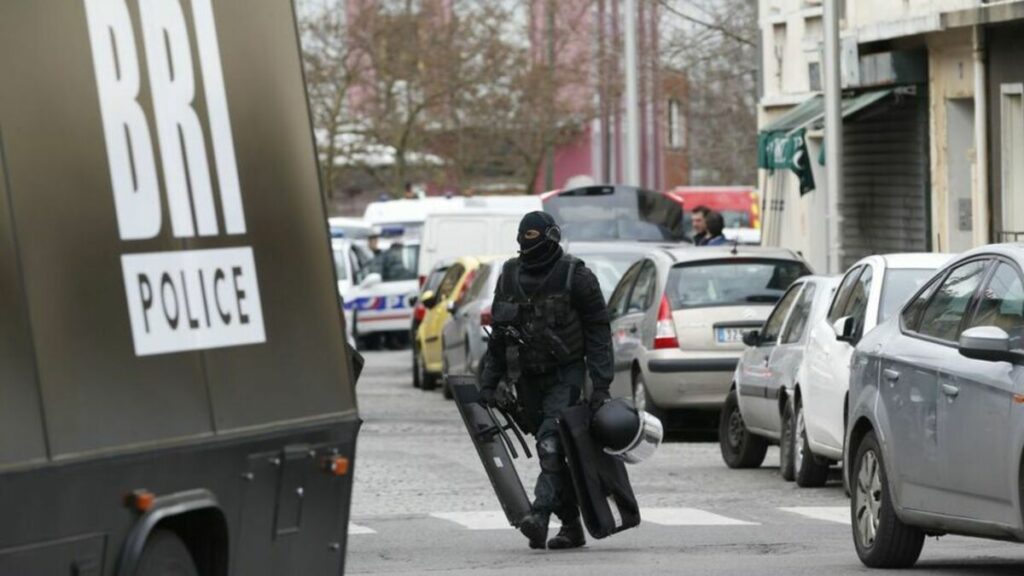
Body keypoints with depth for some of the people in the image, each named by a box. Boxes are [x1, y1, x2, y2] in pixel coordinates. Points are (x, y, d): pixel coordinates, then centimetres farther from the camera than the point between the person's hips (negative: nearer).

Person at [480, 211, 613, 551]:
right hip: (529, 378, 6)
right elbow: (498, 334, 14)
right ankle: (571, 525, 17)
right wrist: (489, 382, 10)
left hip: (565, 374, -5)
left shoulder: (575, 276, -8)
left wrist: (601, 383, -14)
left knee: (551, 444, -22)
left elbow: (599, 331, -8)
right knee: (548, 451, 9)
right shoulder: (509, 277, 7)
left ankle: (540, 515, -32)